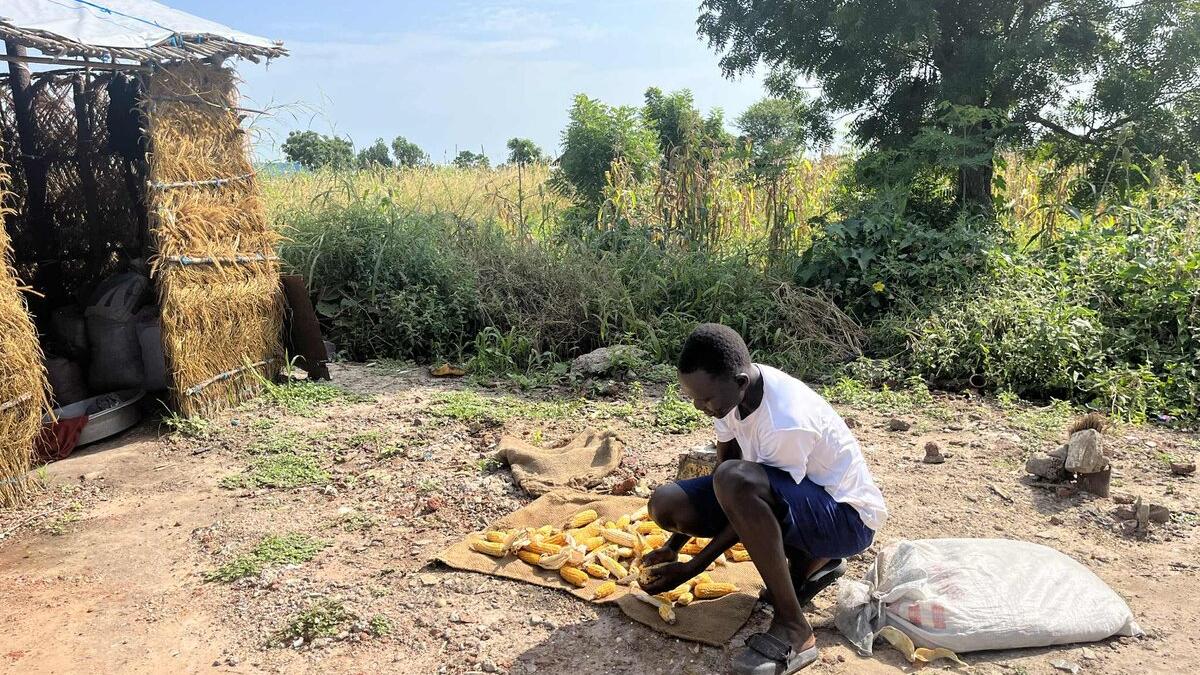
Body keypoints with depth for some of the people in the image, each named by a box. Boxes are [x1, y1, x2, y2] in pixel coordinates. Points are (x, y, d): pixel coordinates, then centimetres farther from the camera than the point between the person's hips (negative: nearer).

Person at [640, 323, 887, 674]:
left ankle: (793, 627, -21)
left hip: (846, 516, -8)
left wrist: (691, 568, -14)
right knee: (666, 503, -6)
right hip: (785, 497, 9)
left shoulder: (786, 422, -33)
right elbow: (723, 462, 1)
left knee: (735, 480, -37)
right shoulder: (733, 389, -10)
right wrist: (673, 546, 0)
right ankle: (808, 561, 7)